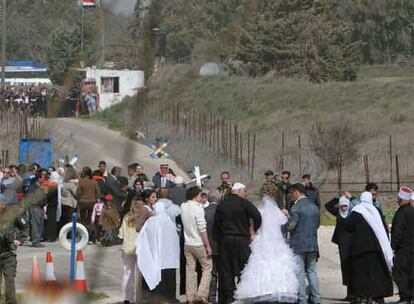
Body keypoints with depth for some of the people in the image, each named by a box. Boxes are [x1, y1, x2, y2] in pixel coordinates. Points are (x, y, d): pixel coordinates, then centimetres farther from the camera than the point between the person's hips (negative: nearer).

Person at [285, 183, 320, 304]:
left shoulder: (296, 207, -14)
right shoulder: (314, 206, 9)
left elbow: (291, 225, -19)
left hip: (298, 244, -7)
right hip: (313, 243, 7)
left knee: (299, 272, -1)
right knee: (312, 270, 14)